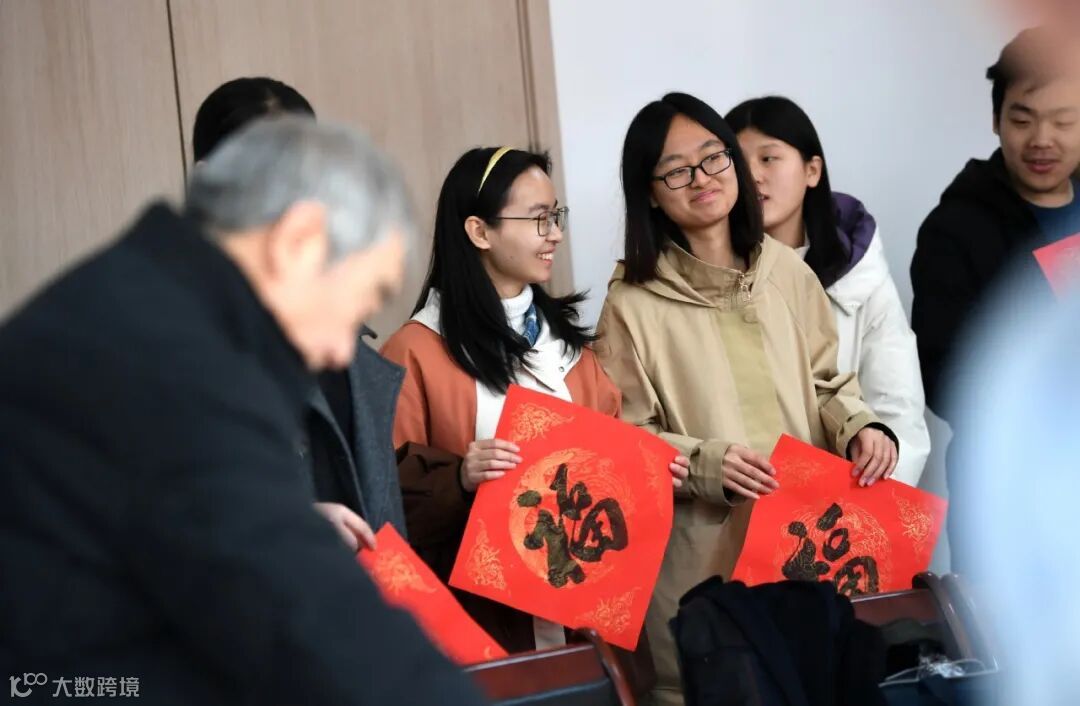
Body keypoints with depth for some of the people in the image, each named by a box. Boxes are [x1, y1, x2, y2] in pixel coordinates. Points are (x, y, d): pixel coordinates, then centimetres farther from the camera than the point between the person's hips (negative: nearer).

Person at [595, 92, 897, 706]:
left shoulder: (788, 272, 3)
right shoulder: (635, 303, -7)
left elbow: (829, 382, 12)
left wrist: (860, 429, -8)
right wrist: (706, 464, -21)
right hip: (702, 556, -3)